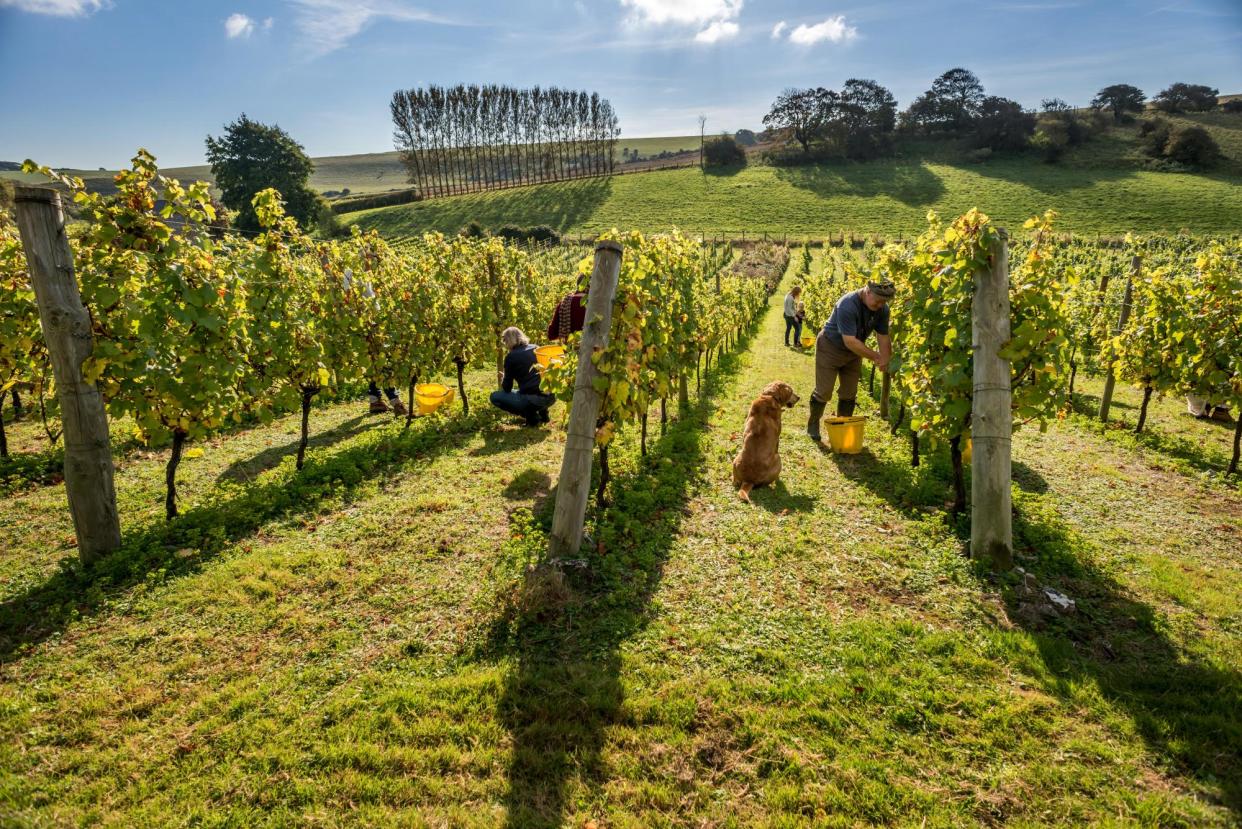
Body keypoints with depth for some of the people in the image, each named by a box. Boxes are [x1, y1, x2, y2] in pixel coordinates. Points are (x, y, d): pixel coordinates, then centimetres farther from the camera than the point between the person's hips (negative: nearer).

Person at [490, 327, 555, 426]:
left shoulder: (511, 357, -3)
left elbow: (507, 389, 3)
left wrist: (504, 379, 27)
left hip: (533, 399, -7)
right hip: (551, 397, 7)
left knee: (495, 397, 9)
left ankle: (531, 416, 1)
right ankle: (543, 412, 20)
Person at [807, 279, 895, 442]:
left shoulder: (882, 309, -14)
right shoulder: (848, 305, -34)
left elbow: (883, 338, -11)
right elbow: (850, 341, -36)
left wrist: (886, 363, -21)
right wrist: (875, 357, -32)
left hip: (854, 352, 6)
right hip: (830, 349, -6)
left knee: (849, 392, 8)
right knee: (823, 391, -3)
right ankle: (813, 425, 17)